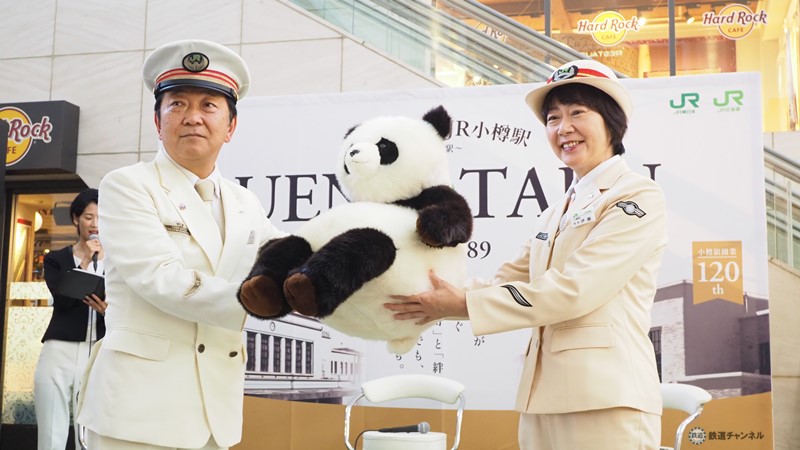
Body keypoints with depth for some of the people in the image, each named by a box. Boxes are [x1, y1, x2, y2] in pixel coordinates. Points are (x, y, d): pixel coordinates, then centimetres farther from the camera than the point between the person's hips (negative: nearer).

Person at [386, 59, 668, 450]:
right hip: (543, 398, 7)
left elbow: (575, 289, -15)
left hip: (604, 399, -7)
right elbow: (504, 282, 14)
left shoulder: (638, 196, -5)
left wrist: (464, 305, -13)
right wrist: (431, 297, 2)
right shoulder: (554, 215, 21)